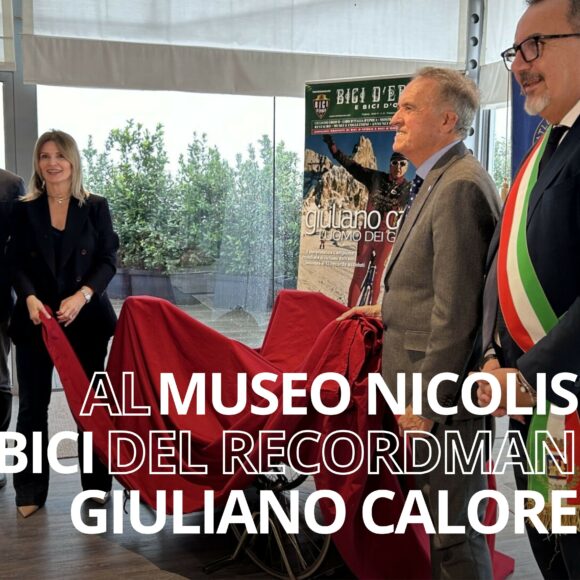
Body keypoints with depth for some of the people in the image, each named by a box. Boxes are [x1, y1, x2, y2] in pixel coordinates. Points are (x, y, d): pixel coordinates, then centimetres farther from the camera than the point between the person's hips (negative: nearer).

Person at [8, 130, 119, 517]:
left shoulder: (96, 208, 3)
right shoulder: (25, 210, 7)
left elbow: (108, 261, -2)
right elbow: (17, 263, 2)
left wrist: (82, 296, -18)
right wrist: (30, 298, -17)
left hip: (86, 319, -1)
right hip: (36, 320, 1)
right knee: (33, 405, 3)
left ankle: (96, 485, 19)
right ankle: (30, 491, 15)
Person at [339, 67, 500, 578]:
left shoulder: (459, 186, -19)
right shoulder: (439, 180, 14)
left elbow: (456, 309, -22)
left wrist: (425, 402, -19)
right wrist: (390, 309, 17)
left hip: (441, 387, -10)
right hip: (427, 384, 10)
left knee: (454, 532, 4)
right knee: (444, 521, 21)